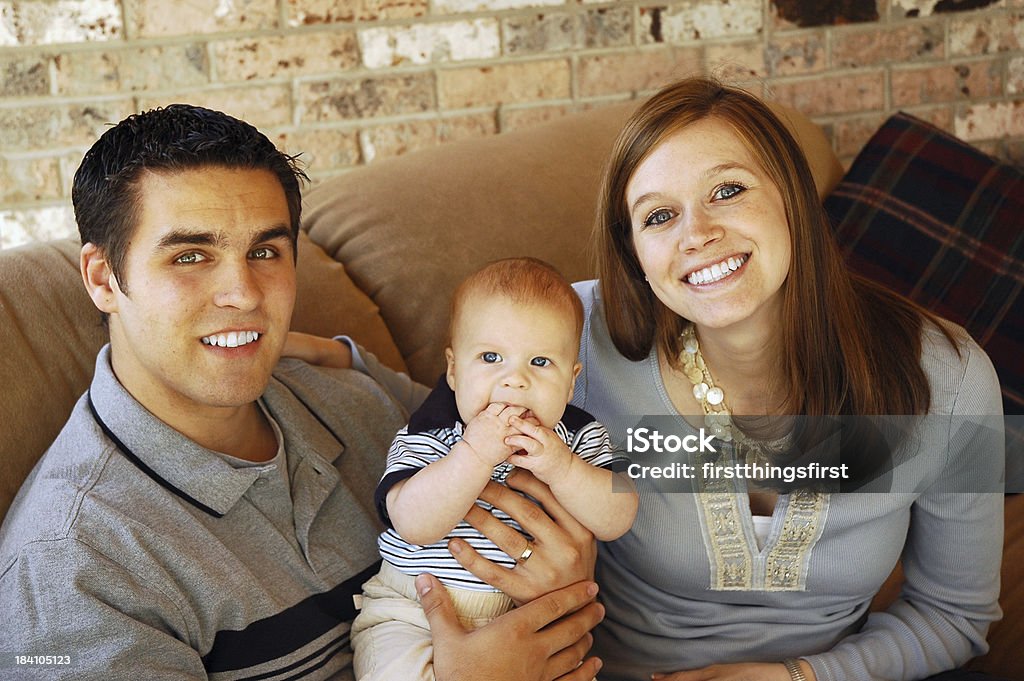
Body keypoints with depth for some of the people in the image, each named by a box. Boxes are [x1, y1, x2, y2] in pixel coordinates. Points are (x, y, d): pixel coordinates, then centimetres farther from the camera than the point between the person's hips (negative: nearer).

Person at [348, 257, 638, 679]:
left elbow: (618, 520, -12)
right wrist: (475, 454, -32)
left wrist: (561, 468, -28)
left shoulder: (579, 437, -1)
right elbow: (414, 525, -24)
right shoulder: (425, 437, -9)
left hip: (532, 614, 3)